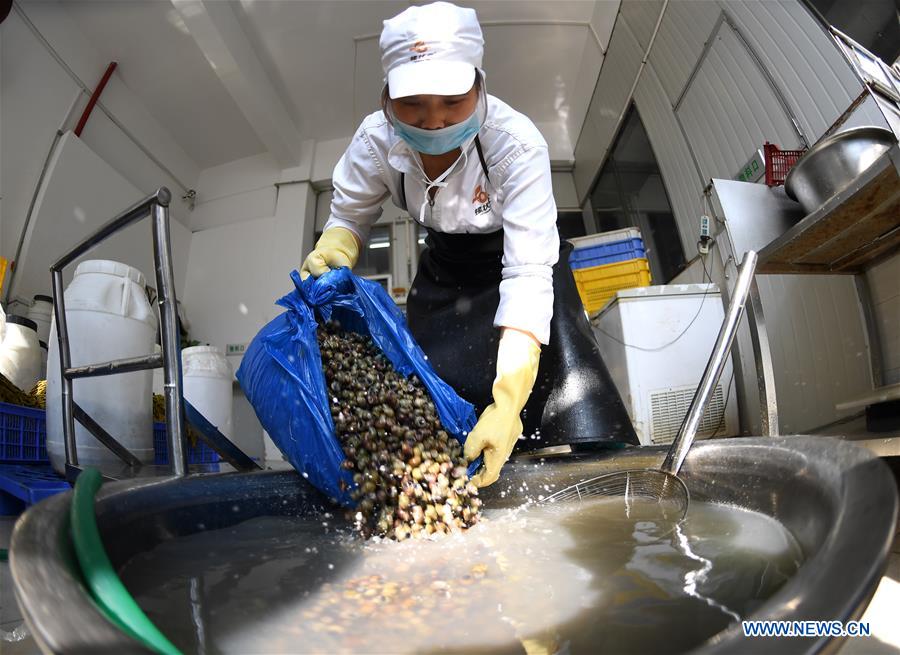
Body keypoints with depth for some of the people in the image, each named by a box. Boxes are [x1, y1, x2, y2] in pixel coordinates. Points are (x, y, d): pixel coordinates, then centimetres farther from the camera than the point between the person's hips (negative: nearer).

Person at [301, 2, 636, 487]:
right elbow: (349, 217, -5)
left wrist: (508, 402, -48)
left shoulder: (516, 142, -32)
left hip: (518, 262, -2)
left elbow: (528, 273, -37)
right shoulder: (376, 139, -20)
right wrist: (330, 255, -31)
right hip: (444, 274, 3)